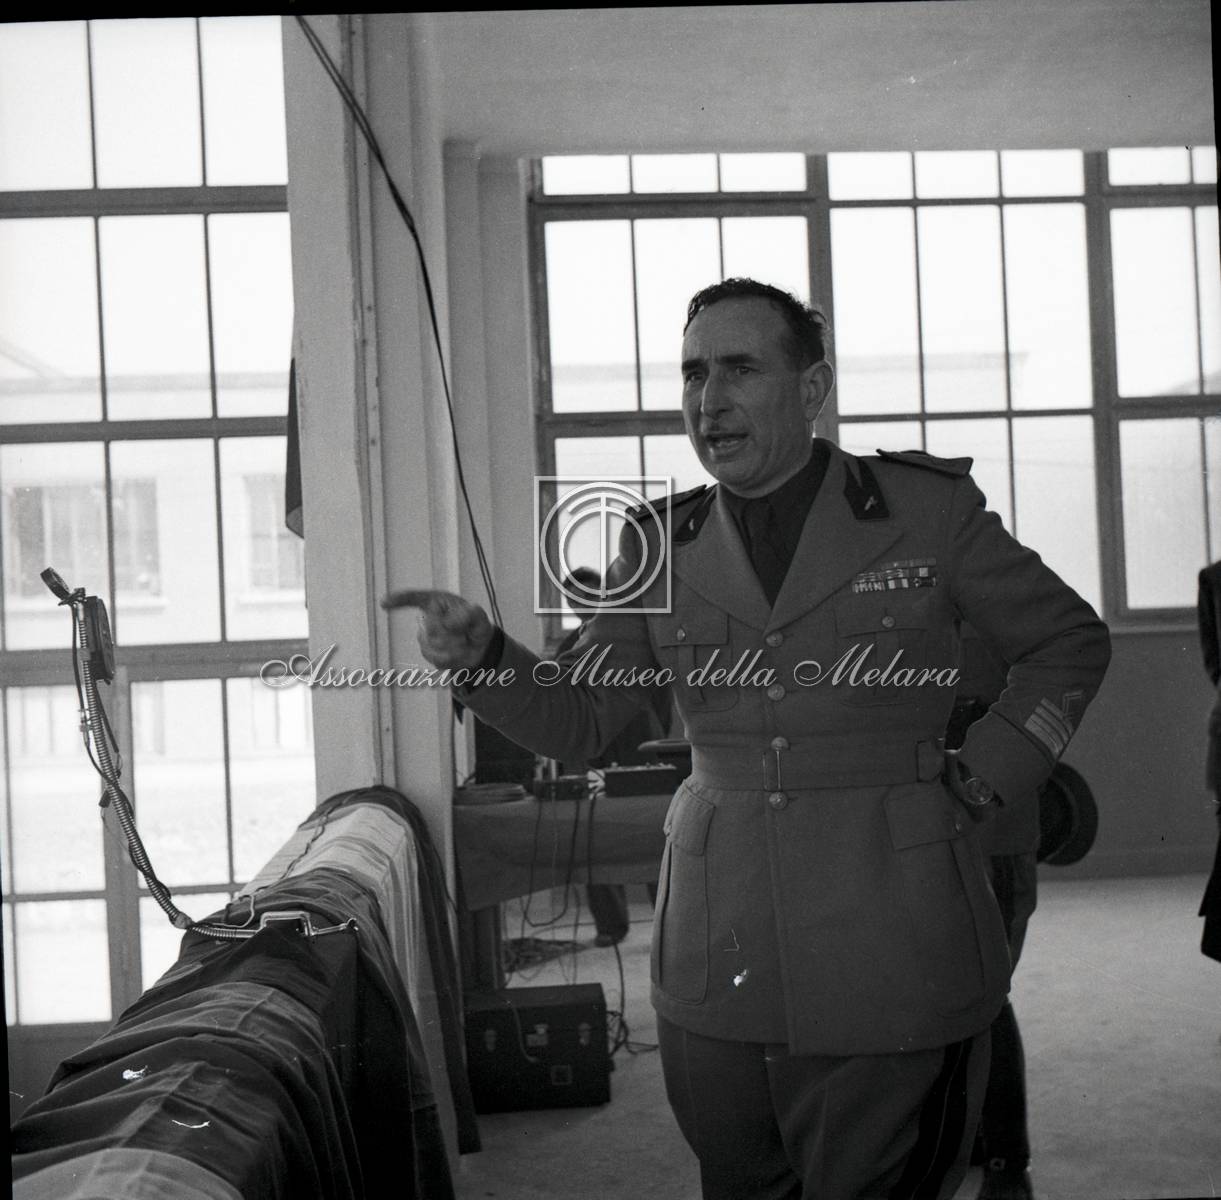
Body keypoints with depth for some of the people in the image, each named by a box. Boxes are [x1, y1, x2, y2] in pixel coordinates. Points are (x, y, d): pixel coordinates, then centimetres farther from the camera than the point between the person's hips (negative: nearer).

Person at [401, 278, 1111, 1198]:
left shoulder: (927, 509, 0)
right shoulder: (664, 546, 7)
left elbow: (1071, 641, 10)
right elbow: (579, 722, 9)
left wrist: (981, 781, 1)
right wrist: (482, 656, -9)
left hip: (886, 952, -3)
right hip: (720, 965, 3)